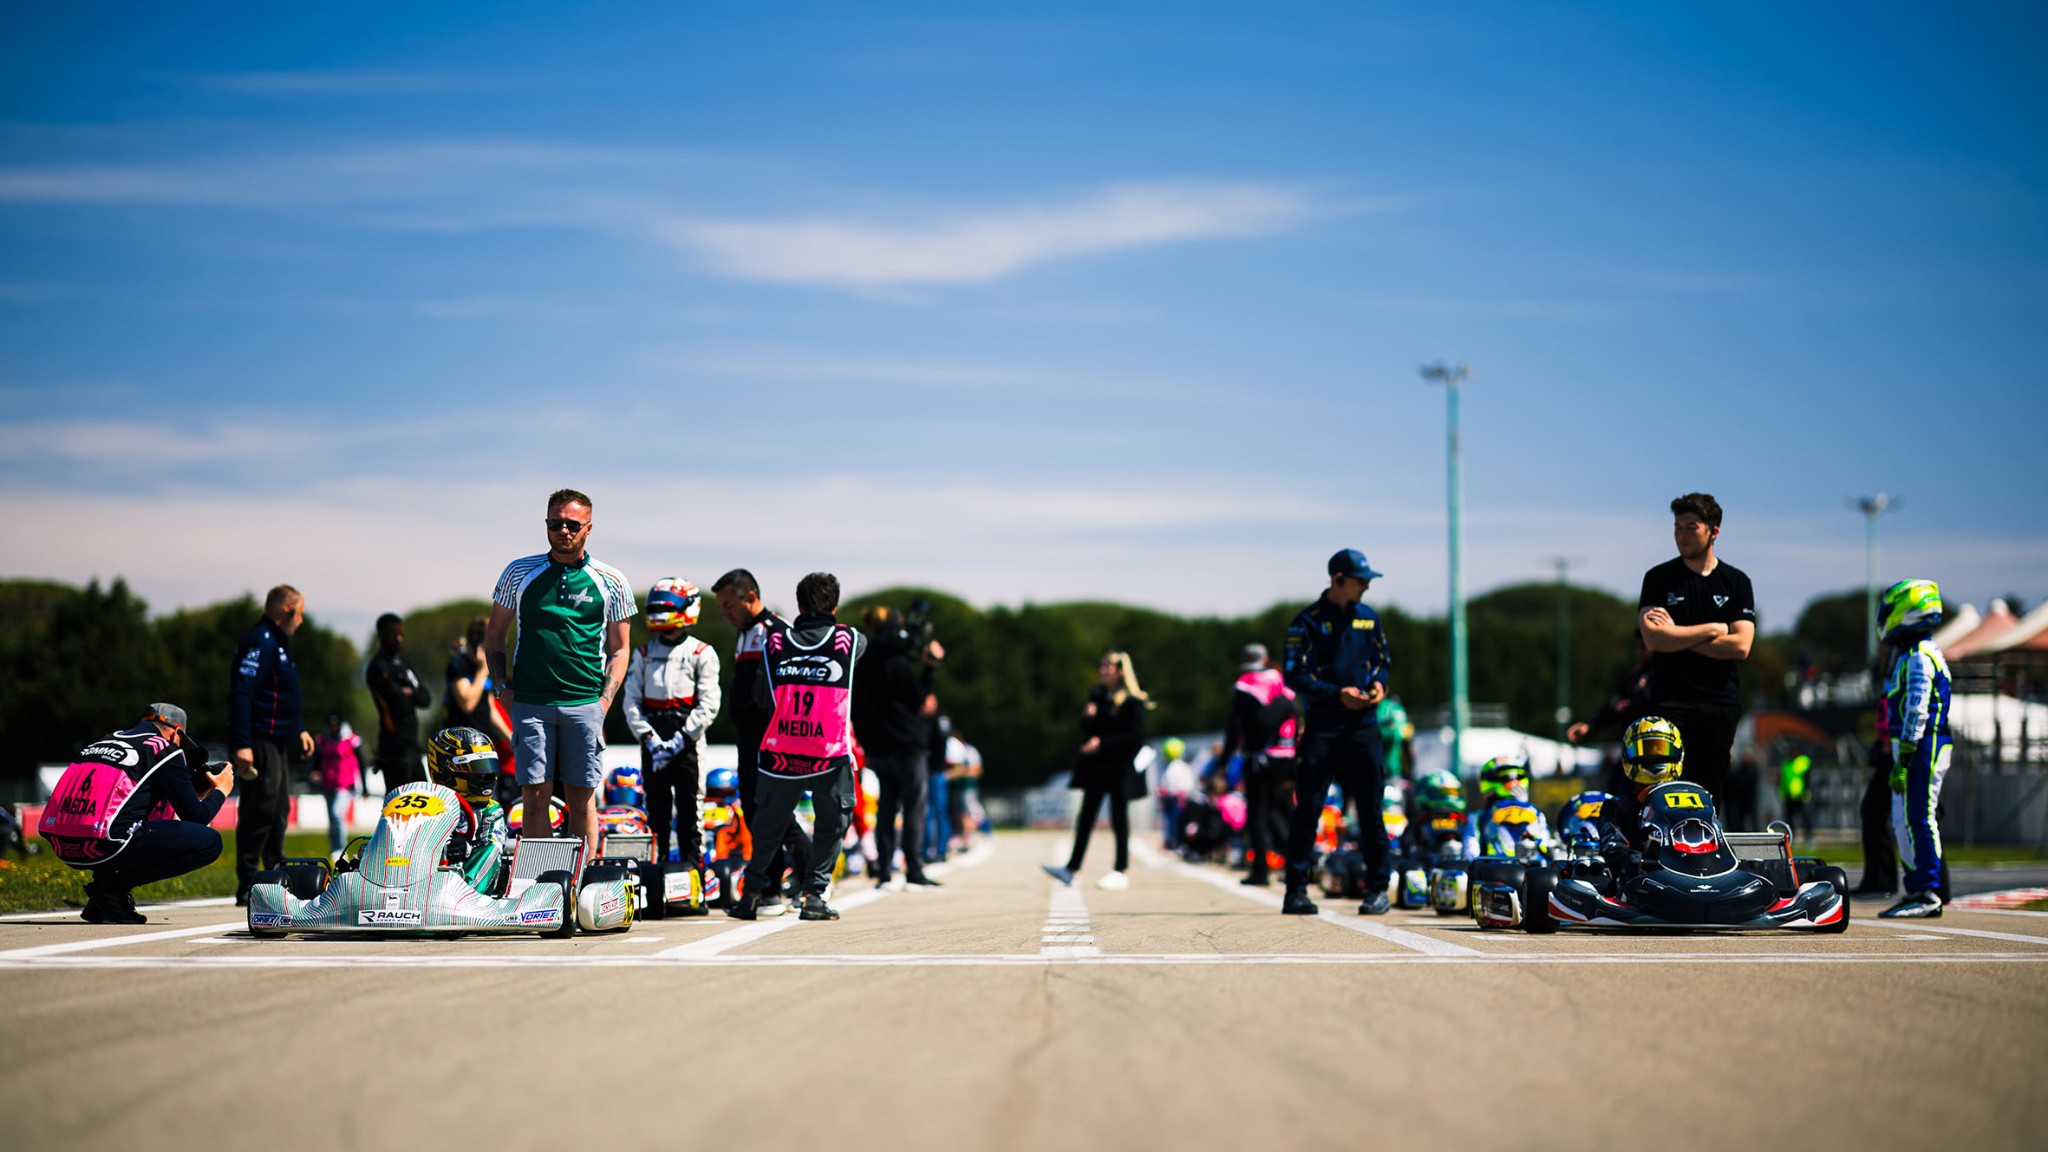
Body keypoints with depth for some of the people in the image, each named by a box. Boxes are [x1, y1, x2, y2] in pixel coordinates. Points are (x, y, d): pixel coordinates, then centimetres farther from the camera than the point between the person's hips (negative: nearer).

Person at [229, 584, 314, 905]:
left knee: (278, 810, 16)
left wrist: (299, 729, 26)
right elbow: (240, 693, -23)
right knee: (259, 811, -11)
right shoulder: (260, 643, -15)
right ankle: (247, 886, -9)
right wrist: (242, 745, -28)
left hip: (276, 743, 11)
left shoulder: (278, 643, 19)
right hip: (260, 743, -11)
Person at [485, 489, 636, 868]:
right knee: (534, 796, -4)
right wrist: (504, 687, 4)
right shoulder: (519, 573, 7)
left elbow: (619, 649, 10)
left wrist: (604, 702, -1)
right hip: (530, 704, 0)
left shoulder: (611, 582, 6)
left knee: (581, 798, 1)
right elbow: (494, 635, 15)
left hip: (585, 704, 0)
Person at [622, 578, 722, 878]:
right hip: (652, 741, 3)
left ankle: (693, 875, -1)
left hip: (687, 740, -3)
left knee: (688, 808, -4)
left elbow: (708, 705, -4)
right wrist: (649, 738, -7)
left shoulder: (701, 653, 2)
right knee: (656, 808, 5)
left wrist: (681, 738, -13)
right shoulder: (644, 653, 12)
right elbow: (631, 700, 6)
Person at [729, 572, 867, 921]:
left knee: (768, 824, 17)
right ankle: (813, 892, 7)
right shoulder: (848, 640, 0)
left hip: (779, 755, 2)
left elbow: (760, 696, 10)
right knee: (831, 824, 15)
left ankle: (751, 895, 19)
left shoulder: (775, 643, 3)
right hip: (830, 755, -2)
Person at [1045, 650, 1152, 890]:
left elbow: (1135, 736, -14)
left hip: (1119, 768, -6)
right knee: (1086, 816, 4)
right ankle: (1071, 868, 4)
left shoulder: (1131, 702, -9)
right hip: (1096, 766, 6)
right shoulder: (1097, 695, 11)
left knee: (1119, 818, 1)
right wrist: (1088, 717, -11)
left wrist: (1102, 743, -18)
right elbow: (1086, 730, 11)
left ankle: (1122, 871, 8)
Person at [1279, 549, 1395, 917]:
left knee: (1371, 807, 4)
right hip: (1323, 724, -4)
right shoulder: (1308, 621, -3)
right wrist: (1338, 695, -16)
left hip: (1363, 724, 4)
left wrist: (1379, 683, 0)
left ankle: (1378, 887, 11)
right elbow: (1295, 676, -6)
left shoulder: (1368, 617, 13)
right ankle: (1296, 889, -2)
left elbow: (1383, 660, 22)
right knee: (1308, 806, -5)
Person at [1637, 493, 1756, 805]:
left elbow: (1740, 646, -4)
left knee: (1710, 798, 2)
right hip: (1671, 700, -1)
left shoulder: (1736, 582, 9)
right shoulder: (1658, 578, 6)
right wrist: (1712, 630, -5)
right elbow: (1654, 640, -8)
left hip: (1721, 702, 1)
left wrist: (1677, 635, -6)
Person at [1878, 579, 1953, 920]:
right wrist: (1900, 757, 24)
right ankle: (1916, 891, 15)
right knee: (1903, 822, 12)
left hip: (1921, 749, -10)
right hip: (1917, 749, 10)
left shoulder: (1919, 657, -13)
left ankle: (1929, 893, -12)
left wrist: (1903, 760, -21)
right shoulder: (1908, 655, 20)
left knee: (1918, 819, -11)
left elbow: (1917, 712, -19)